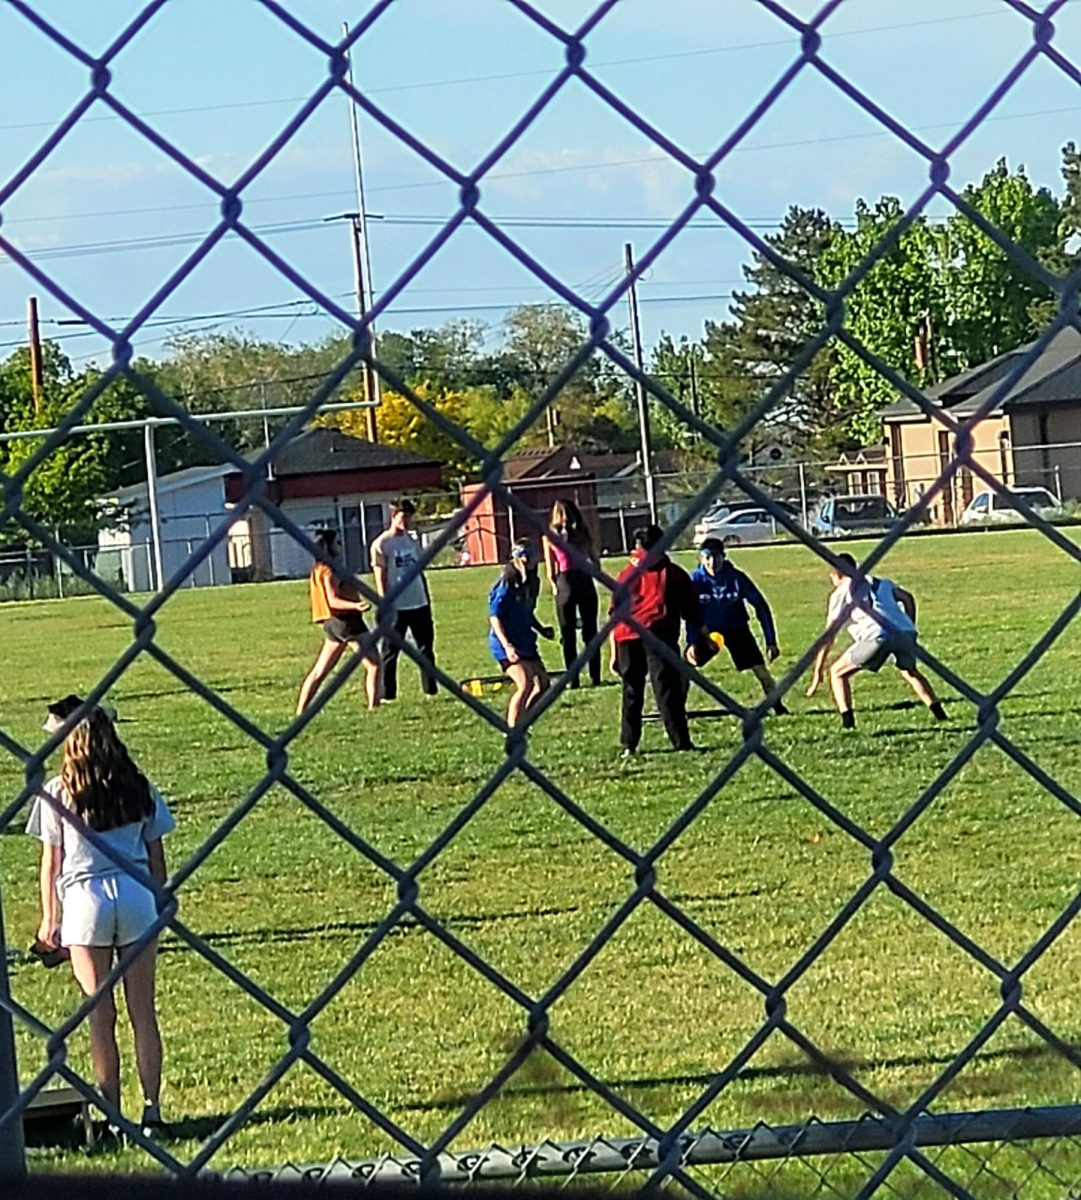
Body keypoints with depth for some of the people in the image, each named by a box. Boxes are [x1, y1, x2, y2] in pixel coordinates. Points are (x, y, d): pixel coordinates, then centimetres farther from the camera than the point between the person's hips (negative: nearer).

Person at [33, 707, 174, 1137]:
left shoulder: (57, 792, -1)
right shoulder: (139, 789, 7)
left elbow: (50, 861, 2)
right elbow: (156, 856, 11)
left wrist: (49, 918, 11)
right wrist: (161, 906, 21)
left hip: (85, 897, -2)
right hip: (136, 894, 2)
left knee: (100, 1014, 4)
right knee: (143, 1010, 5)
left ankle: (111, 1112, 3)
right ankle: (152, 1109, 3)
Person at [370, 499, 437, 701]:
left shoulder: (411, 541, 13)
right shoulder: (381, 544, -6)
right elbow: (380, 576, -8)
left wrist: (427, 599, 14)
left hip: (419, 603, 6)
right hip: (396, 606, -6)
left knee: (426, 646, 8)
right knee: (391, 650, -1)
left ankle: (430, 690, 14)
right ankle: (387, 694, 4)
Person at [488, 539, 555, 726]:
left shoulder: (532, 583, 9)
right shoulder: (507, 584, -16)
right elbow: (494, 616, -19)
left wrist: (541, 630, 8)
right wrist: (507, 645, -27)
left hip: (525, 642, 9)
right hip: (507, 644, -9)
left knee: (542, 684, 10)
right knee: (525, 685, -19)